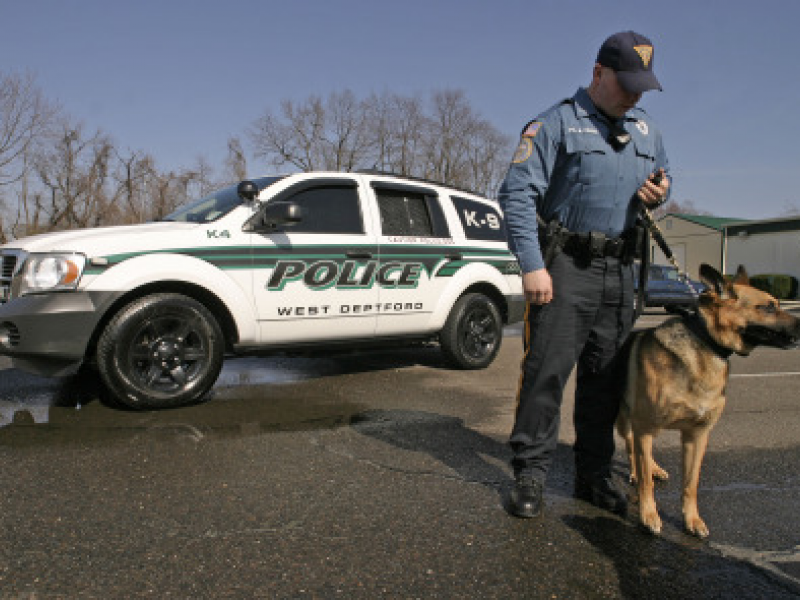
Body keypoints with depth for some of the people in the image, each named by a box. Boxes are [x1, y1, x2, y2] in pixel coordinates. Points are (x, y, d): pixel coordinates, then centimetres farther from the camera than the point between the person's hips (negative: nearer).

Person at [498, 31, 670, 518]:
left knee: (606, 377, 10)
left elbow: (662, 176, 29)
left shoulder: (646, 130, 16)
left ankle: (595, 475, 22)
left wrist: (660, 192, 2)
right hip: (566, 266, -6)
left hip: (620, 270, 6)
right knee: (547, 371, -7)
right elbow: (517, 194, -11)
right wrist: (532, 266, -18)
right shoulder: (557, 124, -4)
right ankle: (531, 473, 6)